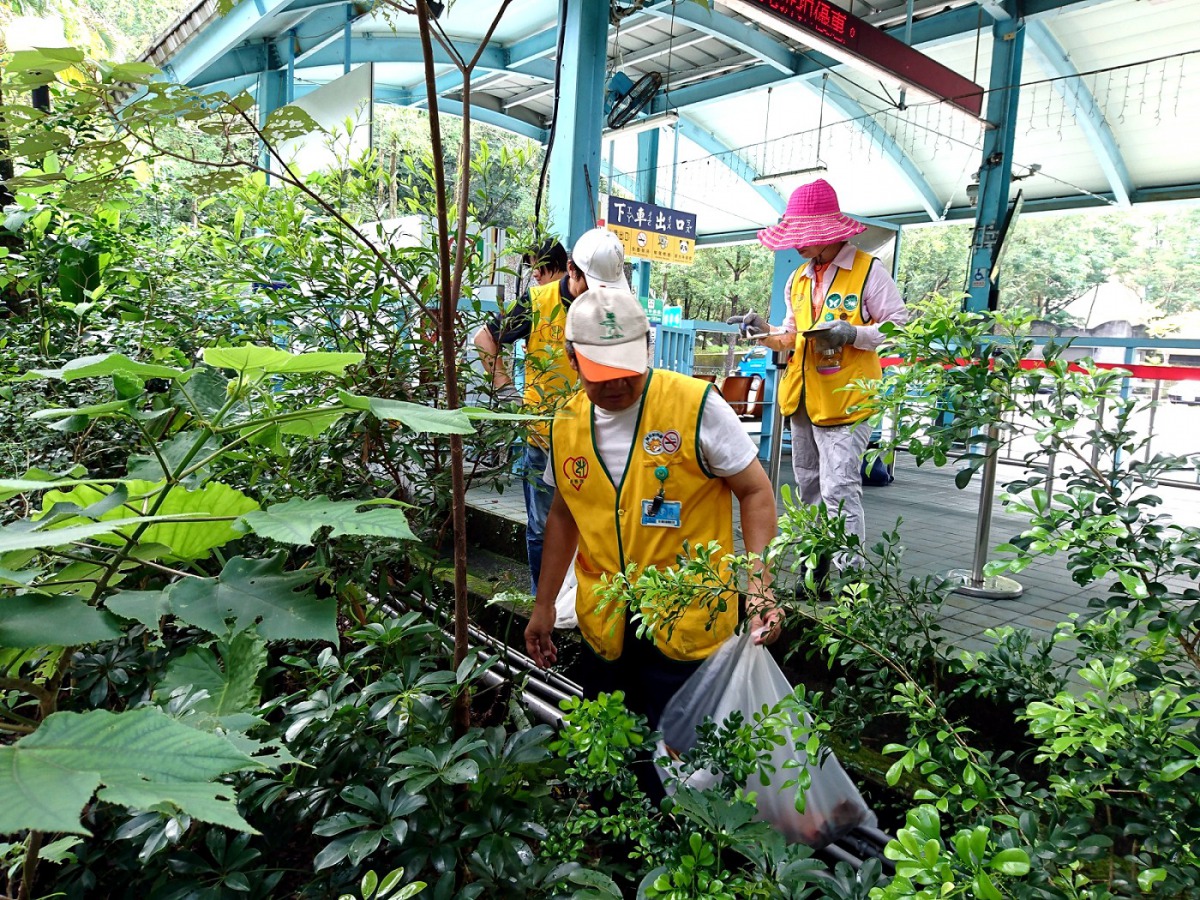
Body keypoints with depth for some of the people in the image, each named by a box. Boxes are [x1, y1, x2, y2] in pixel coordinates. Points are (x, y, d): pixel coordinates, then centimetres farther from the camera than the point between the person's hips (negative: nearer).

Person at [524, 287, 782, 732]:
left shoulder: (696, 406, -14)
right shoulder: (567, 424, 1)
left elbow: (756, 493, -8)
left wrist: (758, 585, -19)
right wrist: (543, 606, 15)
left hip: (688, 626, -4)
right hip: (604, 626, 5)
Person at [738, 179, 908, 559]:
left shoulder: (868, 270, -6)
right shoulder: (799, 278, 15)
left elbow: (899, 327, -7)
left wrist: (851, 334, -22)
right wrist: (766, 331, 1)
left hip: (845, 399, -7)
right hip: (802, 399, 8)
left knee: (839, 492, -12)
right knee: (809, 488, 15)